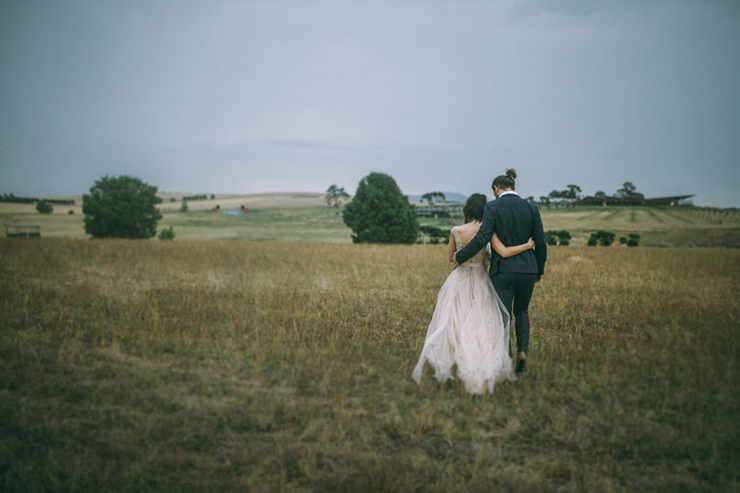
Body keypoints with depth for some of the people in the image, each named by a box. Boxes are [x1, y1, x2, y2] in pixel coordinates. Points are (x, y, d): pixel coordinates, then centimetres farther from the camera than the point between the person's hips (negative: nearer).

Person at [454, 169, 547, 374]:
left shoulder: (493, 207, -7)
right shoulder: (531, 207, 3)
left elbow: (482, 238, -16)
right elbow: (540, 242, 4)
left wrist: (460, 257, -5)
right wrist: (540, 269, 17)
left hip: (503, 269, -3)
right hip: (527, 269, 3)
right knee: (522, 311, 22)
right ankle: (522, 350, 5)